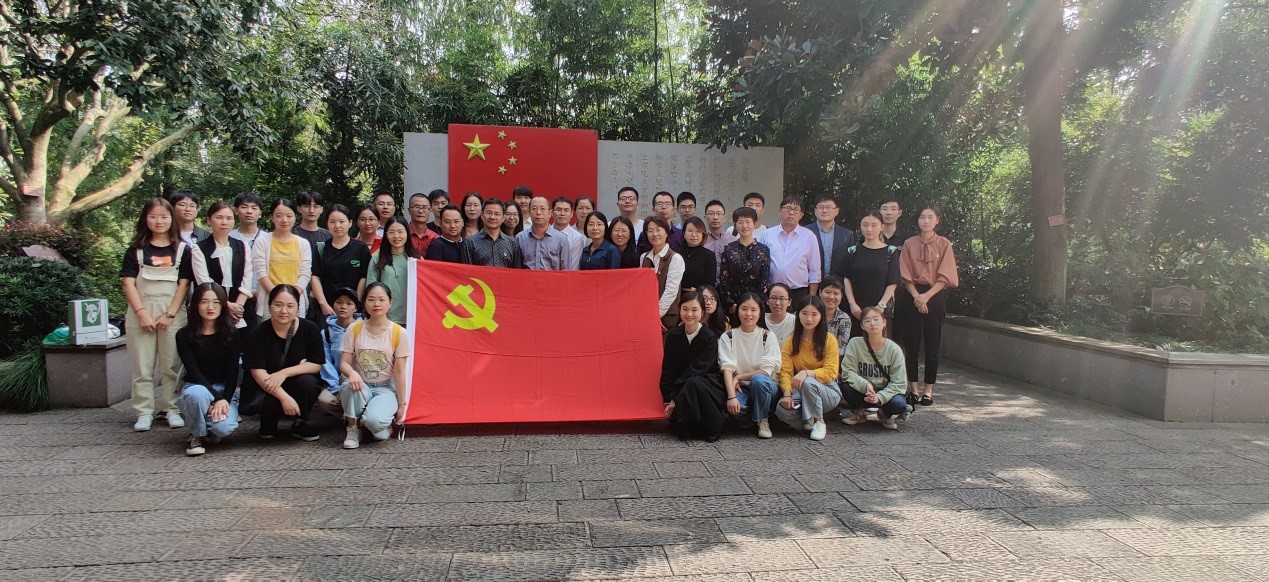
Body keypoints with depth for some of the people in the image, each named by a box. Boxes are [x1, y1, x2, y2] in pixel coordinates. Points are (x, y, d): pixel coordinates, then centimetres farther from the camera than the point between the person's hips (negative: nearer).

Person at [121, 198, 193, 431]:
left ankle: (172, 409, 9)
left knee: (171, 365, 1)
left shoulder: (182, 249, 6)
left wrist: (169, 314, -8)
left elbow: (184, 284, 1)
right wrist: (142, 313, -10)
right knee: (142, 365, 2)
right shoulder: (136, 249, 7)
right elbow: (128, 283, 1)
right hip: (141, 311, 1)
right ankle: (144, 412, 8)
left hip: (173, 313, -1)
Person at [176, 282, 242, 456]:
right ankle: (197, 435, -9)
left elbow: (233, 371, -4)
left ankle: (210, 429, 12)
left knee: (224, 427, -29)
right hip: (197, 387, 0)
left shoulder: (232, 334, -1)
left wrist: (224, 399, -18)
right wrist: (214, 399, -22)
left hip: (226, 390, 1)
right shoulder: (184, 335, -4)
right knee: (197, 394, -39)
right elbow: (193, 371, -11)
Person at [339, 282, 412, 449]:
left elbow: (399, 372, -4)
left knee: (374, 420, -32)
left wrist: (402, 404, -6)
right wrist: (352, 373, -27)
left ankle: (385, 423, 7)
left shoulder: (399, 333, -5)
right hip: (361, 385, 2)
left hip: (386, 388, -2)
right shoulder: (354, 329, 0)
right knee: (353, 387, -36)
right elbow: (344, 363, -2)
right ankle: (353, 429, -8)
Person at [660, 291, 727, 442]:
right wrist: (667, 400, -9)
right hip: (681, 388, 2)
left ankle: (713, 430, -21)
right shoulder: (673, 335, 1)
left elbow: (696, 369, -16)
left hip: (707, 385, -2)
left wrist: (674, 398, -19)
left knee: (693, 383, -39)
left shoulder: (710, 338, -10)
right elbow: (667, 369, 1)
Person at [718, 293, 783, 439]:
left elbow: (766, 371, -8)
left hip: (764, 388, 1)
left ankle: (762, 420, -10)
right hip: (740, 389, 0)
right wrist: (731, 396, -25)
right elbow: (727, 368, -11)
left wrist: (739, 377, -12)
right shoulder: (727, 337, 1)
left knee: (758, 380, -35)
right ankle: (750, 419, 0)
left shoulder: (768, 336, -1)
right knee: (734, 407, -35)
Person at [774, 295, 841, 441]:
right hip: (801, 392, 2)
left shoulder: (829, 340, -7)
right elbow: (785, 371, -7)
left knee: (807, 383, -36)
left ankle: (818, 422, -13)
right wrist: (787, 394, -25)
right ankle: (809, 422, -1)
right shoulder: (791, 341, 1)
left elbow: (830, 372, -14)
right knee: (782, 410, -30)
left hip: (827, 391, -2)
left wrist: (807, 373, -32)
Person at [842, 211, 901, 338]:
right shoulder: (852, 251, 8)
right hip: (855, 310, 2)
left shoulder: (891, 252, 2)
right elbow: (847, 279, 5)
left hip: (881, 310, -2)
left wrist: (881, 306, -12)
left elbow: (892, 283, -2)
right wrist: (852, 304, -7)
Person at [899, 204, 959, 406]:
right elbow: (905, 275, 2)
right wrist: (916, 296, -11)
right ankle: (913, 387, 11)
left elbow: (945, 277, -3)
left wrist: (927, 296, -13)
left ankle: (928, 389, 8)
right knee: (911, 343, 1)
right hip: (912, 297, 1)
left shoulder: (944, 244, 2)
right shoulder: (909, 244, 6)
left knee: (932, 345, 0)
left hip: (935, 297, -1)